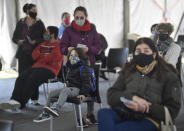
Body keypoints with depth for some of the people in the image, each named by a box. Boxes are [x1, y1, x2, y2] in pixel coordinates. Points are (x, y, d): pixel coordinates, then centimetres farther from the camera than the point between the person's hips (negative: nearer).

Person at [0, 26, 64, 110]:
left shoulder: (59, 46, 1)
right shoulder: (42, 45, 27)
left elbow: (50, 58, -11)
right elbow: (34, 55, 18)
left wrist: (40, 56, 7)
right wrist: (44, 57, 0)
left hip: (50, 69, -7)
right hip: (36, 67, 8)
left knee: (32, 79, -32)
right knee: (21, 78, -19)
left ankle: (20, 104, -35)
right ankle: (14, 100, -34)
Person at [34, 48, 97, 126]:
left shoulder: (84, 67, -8)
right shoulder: (70, 67, 18)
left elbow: (86, 81, -15)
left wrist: (83, 93, -24)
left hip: (78, 89, -9)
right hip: (70, 88, 9)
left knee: (65, 90, -38)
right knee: (52, 93, 2)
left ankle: (56, 108, -59)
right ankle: (45, 114, 8)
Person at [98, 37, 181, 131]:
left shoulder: (168, 76, 11)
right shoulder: (127, 71, 21)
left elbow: (172, 111, 4)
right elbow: (111, 96, 9)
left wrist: (143, 108, -11)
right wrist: (132, 97, -12)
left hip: (148, 119, -4)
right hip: (123, 114, 4)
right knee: (103, 113, -32)